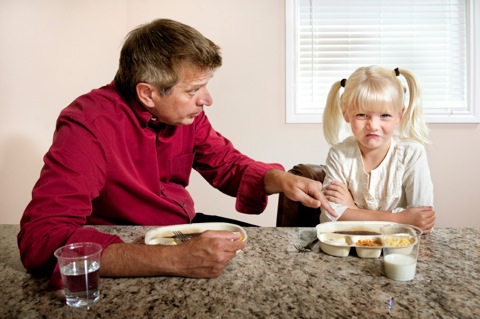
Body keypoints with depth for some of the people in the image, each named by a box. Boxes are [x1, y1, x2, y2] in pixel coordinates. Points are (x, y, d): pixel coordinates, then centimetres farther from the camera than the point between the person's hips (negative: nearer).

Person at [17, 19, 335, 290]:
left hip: (185, 232, 7)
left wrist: (279, 179, -17)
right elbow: (41, 238, -37)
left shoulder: (185, 112, -8)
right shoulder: (89, 125, -28)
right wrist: (174, 259, -45)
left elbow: (228, 164, 5)